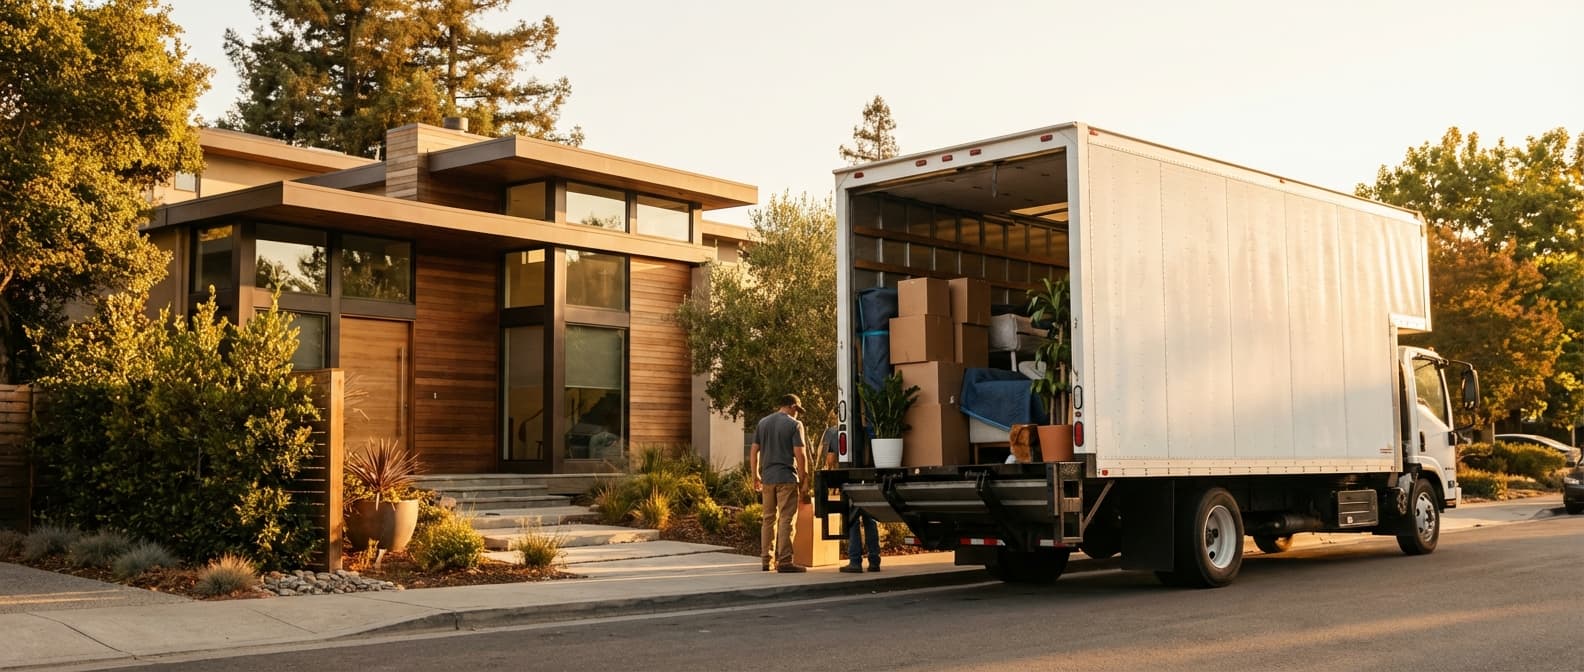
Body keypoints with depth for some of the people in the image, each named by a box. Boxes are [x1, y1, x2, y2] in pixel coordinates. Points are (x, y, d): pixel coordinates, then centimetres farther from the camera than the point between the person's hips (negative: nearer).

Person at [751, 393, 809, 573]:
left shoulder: (763, 423, 11)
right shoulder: (794, 424, -6)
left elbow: (754, 451, 10)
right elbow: (799, 454, -11)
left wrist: (755, 475, 16)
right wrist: (803, 475, 1)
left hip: (767, 478, 5)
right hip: (787, 477, -5)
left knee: (769, 519, 13)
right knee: (785, 519, -3)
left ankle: (766, 560, 16)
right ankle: (784, 561, -6)